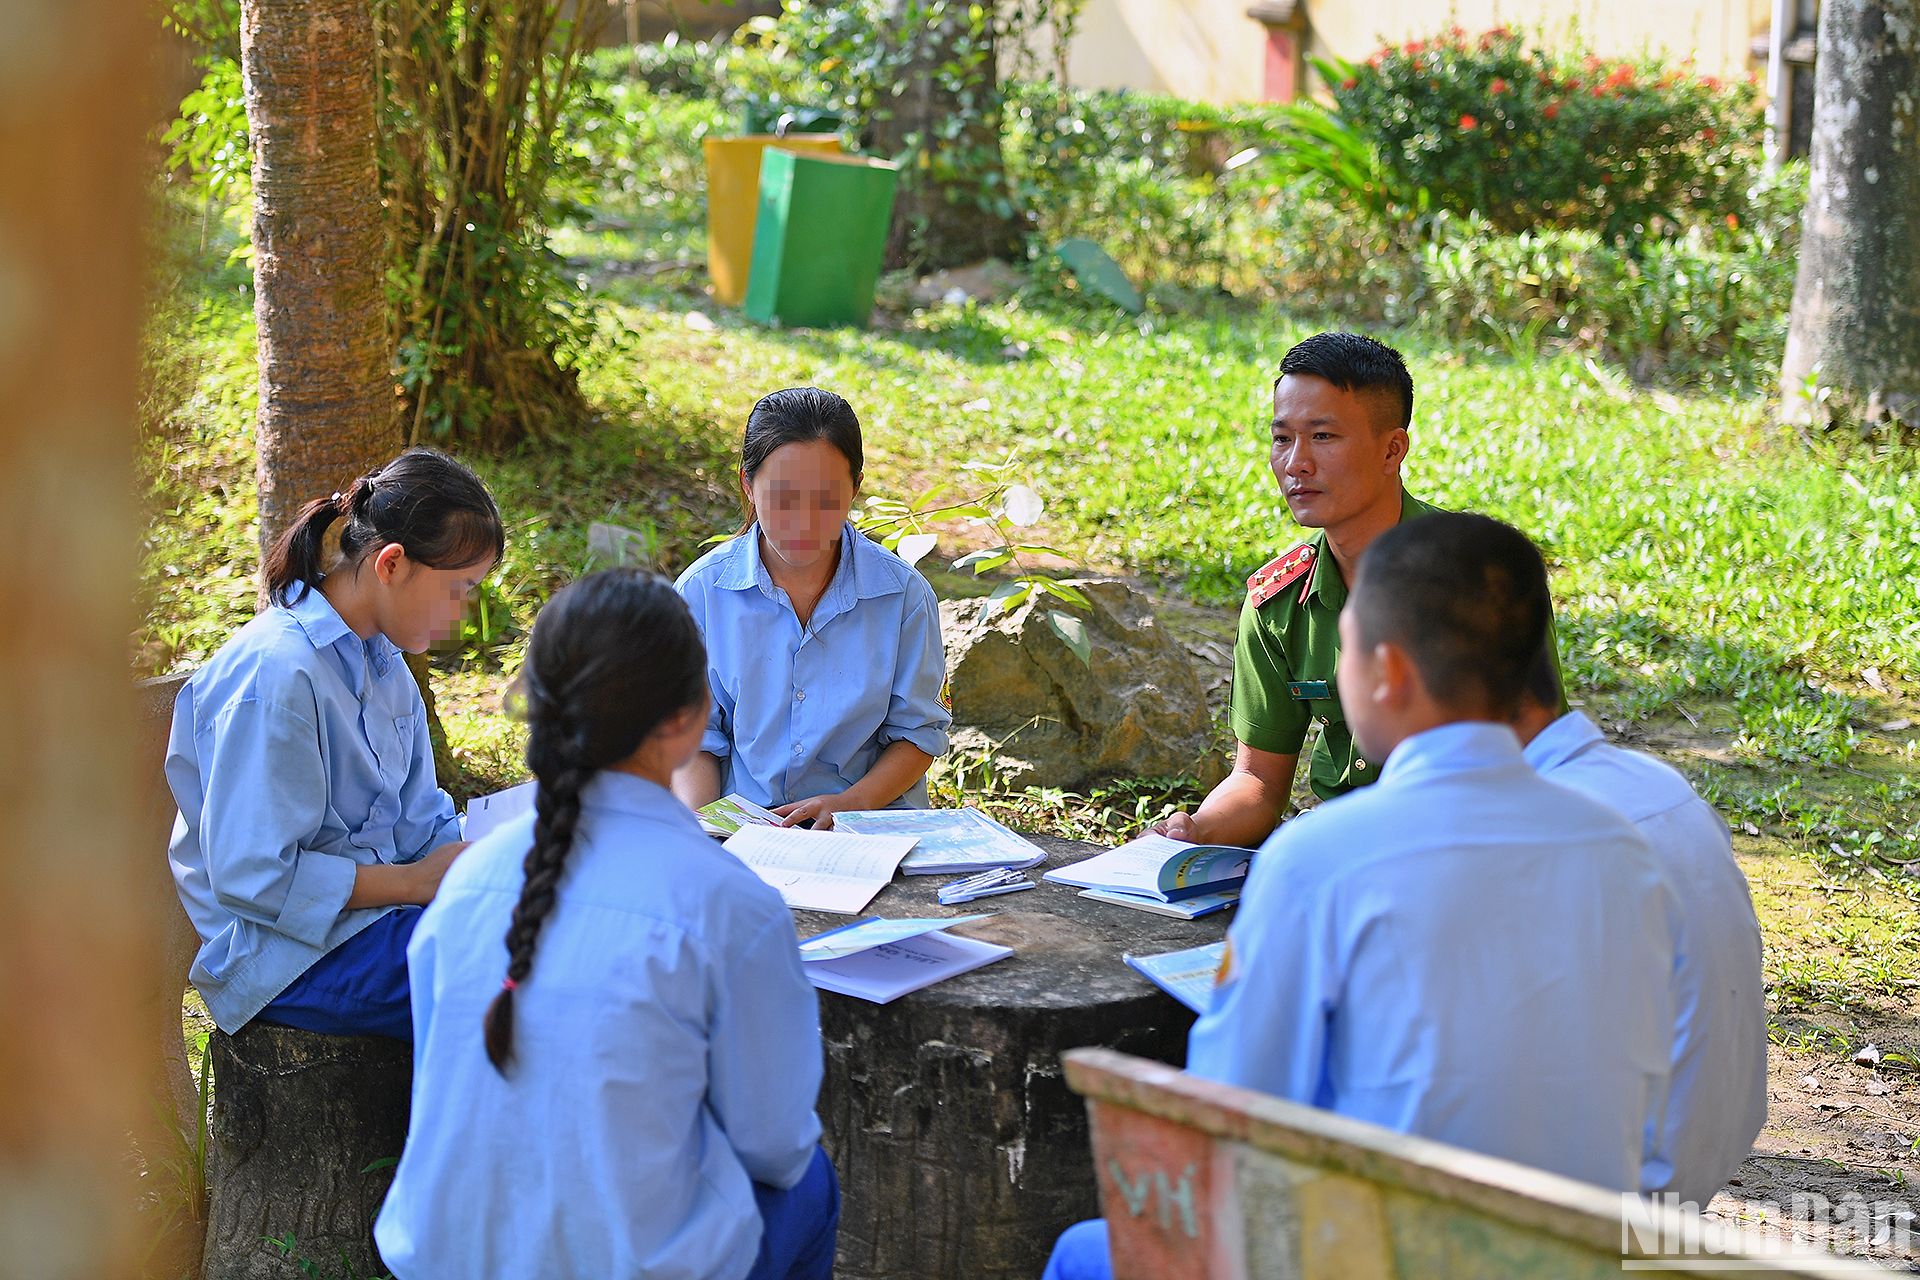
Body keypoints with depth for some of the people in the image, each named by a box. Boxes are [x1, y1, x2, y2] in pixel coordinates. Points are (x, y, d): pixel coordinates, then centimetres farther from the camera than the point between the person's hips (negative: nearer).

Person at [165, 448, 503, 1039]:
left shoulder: (381, 658, 9)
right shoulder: (276, 677, -21)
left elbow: (420, 821, 15)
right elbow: (252, 876, -24)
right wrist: (415, 882, -18)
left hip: (372, 904, 9)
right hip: (282, 952, -9)